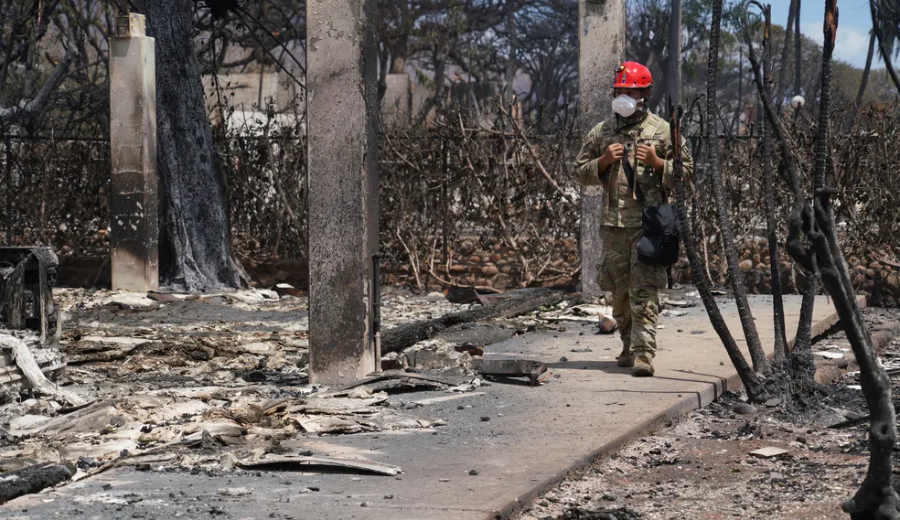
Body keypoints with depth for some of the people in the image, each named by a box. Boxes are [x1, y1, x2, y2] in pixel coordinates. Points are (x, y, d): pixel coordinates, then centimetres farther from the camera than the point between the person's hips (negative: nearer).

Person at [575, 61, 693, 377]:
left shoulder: (662, 130, 2)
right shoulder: (601, 132, 12)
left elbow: (687, 170, 3)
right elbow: (581, 172, 15)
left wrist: (656, 162, -12)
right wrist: (603, 161, -4)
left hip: (649, 223, -4)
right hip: (613, 223, 4)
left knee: (644, 290, -11)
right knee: (619, 291, 10)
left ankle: (644, 354, -15)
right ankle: (629, 346, 26)